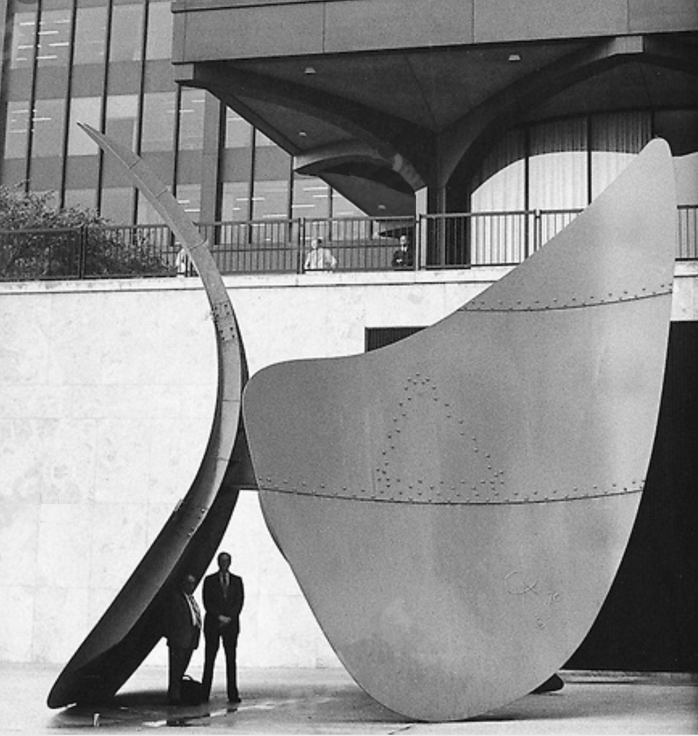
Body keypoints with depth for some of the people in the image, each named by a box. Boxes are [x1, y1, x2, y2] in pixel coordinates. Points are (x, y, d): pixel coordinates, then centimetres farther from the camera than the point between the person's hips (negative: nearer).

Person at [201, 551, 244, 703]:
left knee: (231, 659, -2)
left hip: (231, 624, 1)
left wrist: (229, 617, -9)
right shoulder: (209, 580, 7)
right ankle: (204, 695, -1)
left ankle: (233, 695, -2)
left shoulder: (237, 581, 12)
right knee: (209, 659, -3)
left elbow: (240, 601, 4)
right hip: (212, 624, -1)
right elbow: (207, 602, 0)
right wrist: (219, 616, -11)